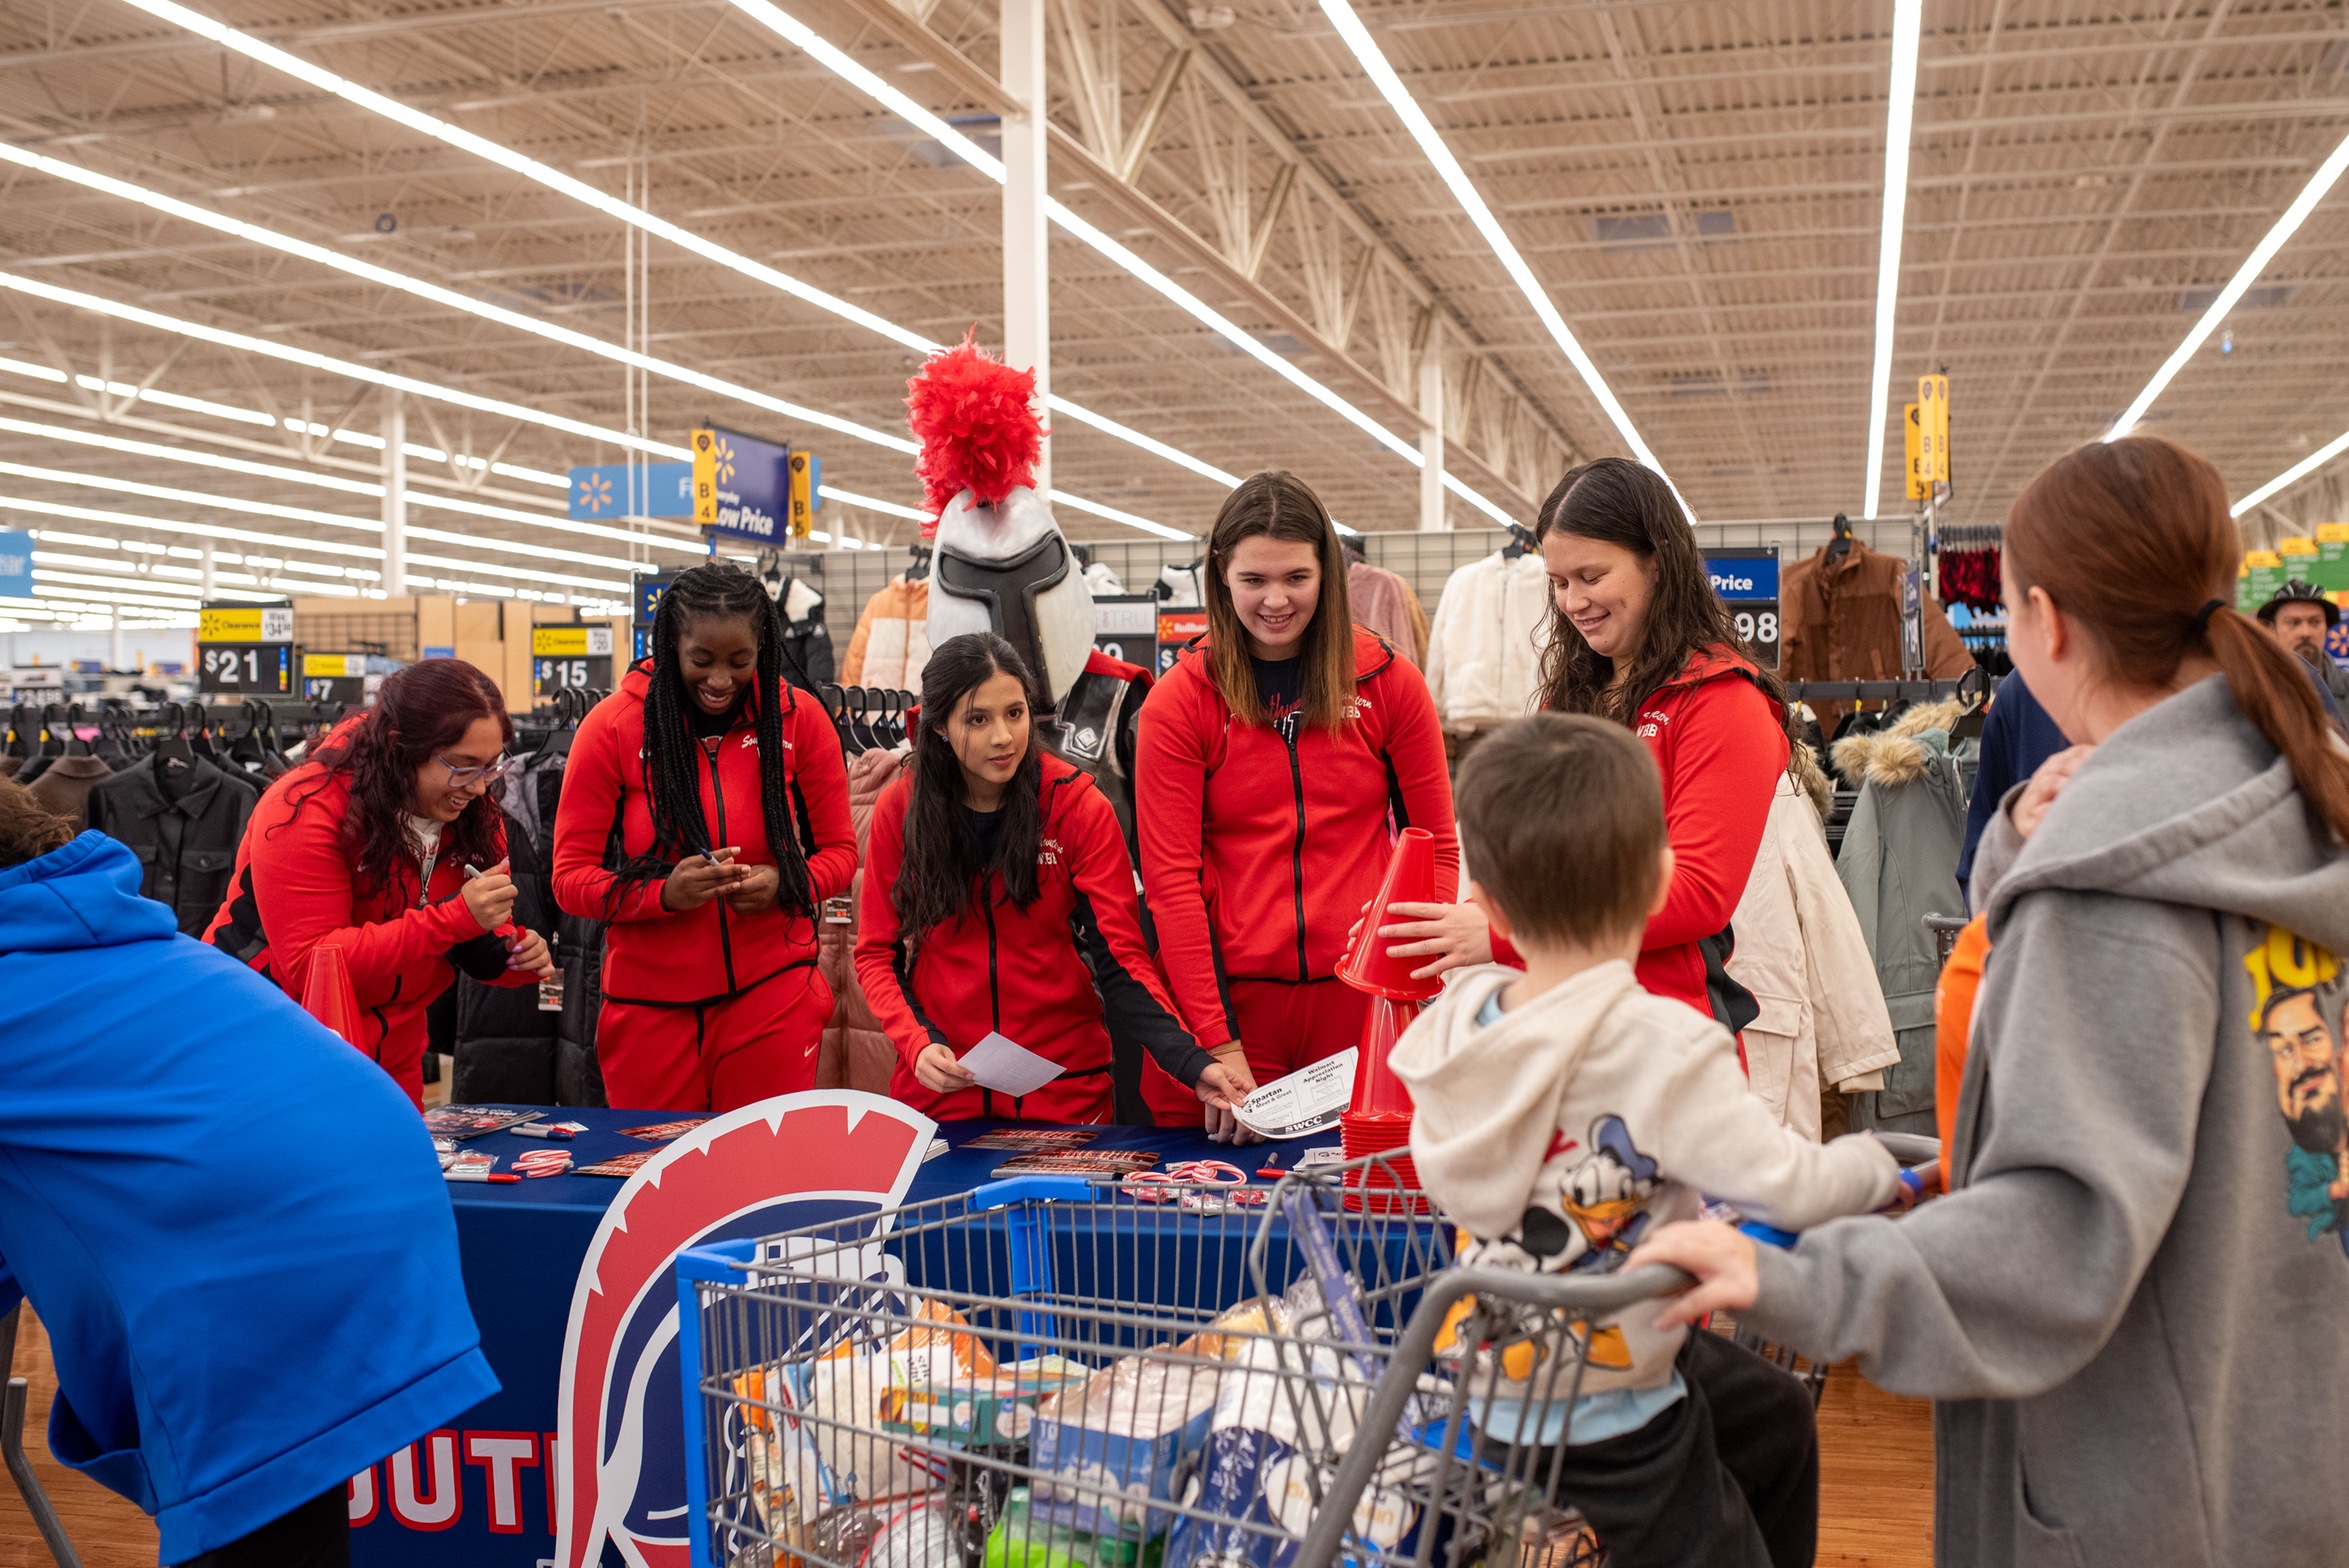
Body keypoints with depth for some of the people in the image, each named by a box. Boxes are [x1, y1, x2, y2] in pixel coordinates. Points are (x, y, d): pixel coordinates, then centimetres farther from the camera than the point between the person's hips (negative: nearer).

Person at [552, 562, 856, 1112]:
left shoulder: (800, 718, -1)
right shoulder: (612, 726, -4)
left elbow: (839, 851, 8)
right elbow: (570, 877, -2)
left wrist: (785, 884, -14)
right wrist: (664, 892, -20)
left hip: (773, 996, 0)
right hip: (648, 1005, 0)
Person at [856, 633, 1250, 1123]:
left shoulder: (1079, 806, -9)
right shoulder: (900, 808, -5)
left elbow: (1120, 957, -12)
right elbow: (877, 953, 2)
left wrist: (1193, 1064, -26)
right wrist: (917, 1043, -15)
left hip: (1065, 1088, -1)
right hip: (938, 1088, 1)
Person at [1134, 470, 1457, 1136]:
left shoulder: (1390, 682, 3)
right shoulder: (1178, 701, -1)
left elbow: (1435, 848, 7)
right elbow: (1170, 879, -5)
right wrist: (1217, 1044, -11)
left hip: (1366, 997, 1)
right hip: (1231, 998, -1)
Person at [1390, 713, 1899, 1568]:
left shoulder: (1457, 1017, -8)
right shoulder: (1659, 1047, -29)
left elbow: (1442, 1172, 5)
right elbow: (1790, 1187, -28)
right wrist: (1877, 1163, -7)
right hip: (1602, 1417, -8)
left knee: (1777, 1415, 28)